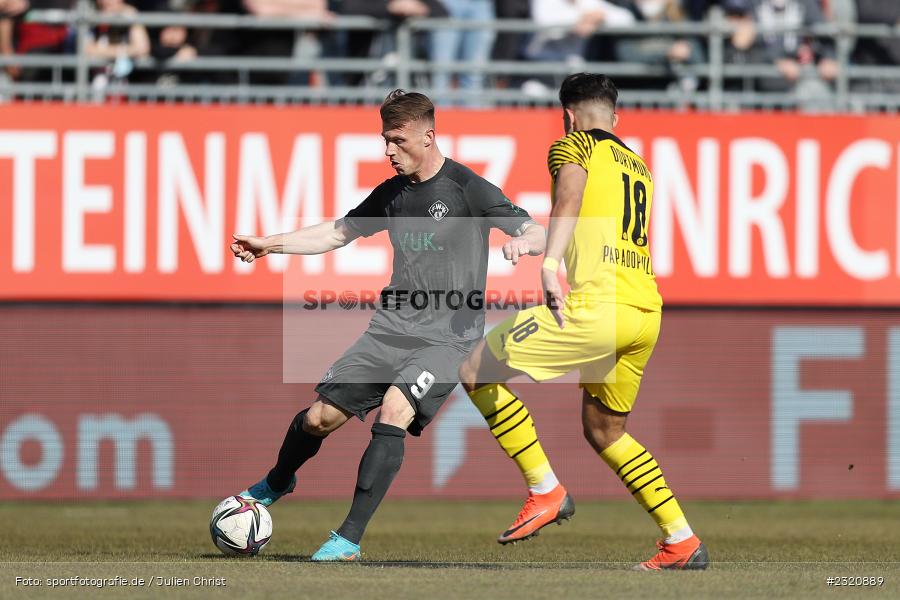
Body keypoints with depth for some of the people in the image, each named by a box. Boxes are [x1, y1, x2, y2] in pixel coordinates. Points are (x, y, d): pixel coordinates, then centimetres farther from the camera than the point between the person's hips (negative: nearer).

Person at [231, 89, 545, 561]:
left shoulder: (466, 188, -8)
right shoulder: (393, 193, 11)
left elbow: (539, 235, -12)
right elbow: (340, 232, 25)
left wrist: (523, 241, -36)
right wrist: (268, 245, 18)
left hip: (447, 335, -6)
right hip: (391, 327, 6)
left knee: (395, 409, -29)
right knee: (320, 416, 1)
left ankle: (349, 539, -24)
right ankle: (276, 483, 36)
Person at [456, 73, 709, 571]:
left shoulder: (575, 145, 4)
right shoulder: (638, 165, 26)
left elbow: (571, 194, -18)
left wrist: (550, 262, -32)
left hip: (599, 302, -8)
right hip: (647, 310, 8)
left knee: (476, 370, -2)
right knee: (603, 430, 23)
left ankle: (546, 491, -5)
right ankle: (682, 542, 19)